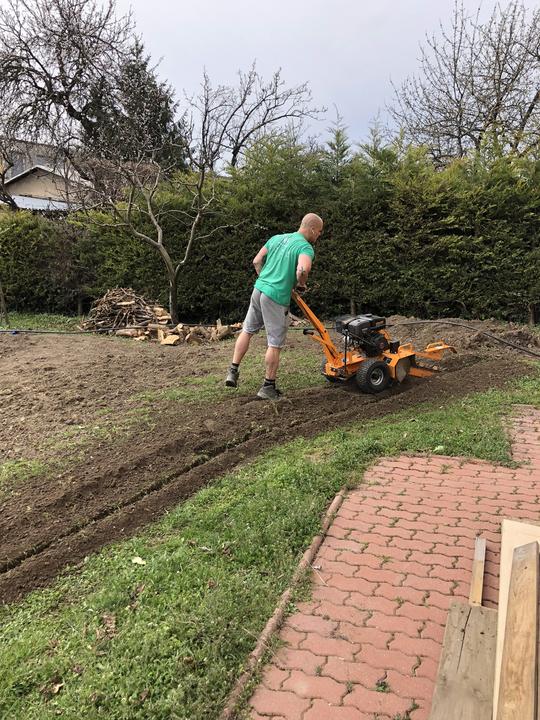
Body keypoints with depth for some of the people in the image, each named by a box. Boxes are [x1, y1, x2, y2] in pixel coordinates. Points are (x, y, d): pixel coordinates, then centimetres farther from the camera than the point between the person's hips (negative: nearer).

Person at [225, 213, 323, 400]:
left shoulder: (277, 238, 12)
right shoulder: (305, 247, -10)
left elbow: (257, 261, 13)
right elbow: (303, 269, -29)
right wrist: (301, 285, -9)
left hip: (259, 289, 7)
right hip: (276, 298, -7)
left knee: (247, 331, 21)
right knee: (275, 344, 4)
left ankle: (233, 372, 21)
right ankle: (268, 387, 11)